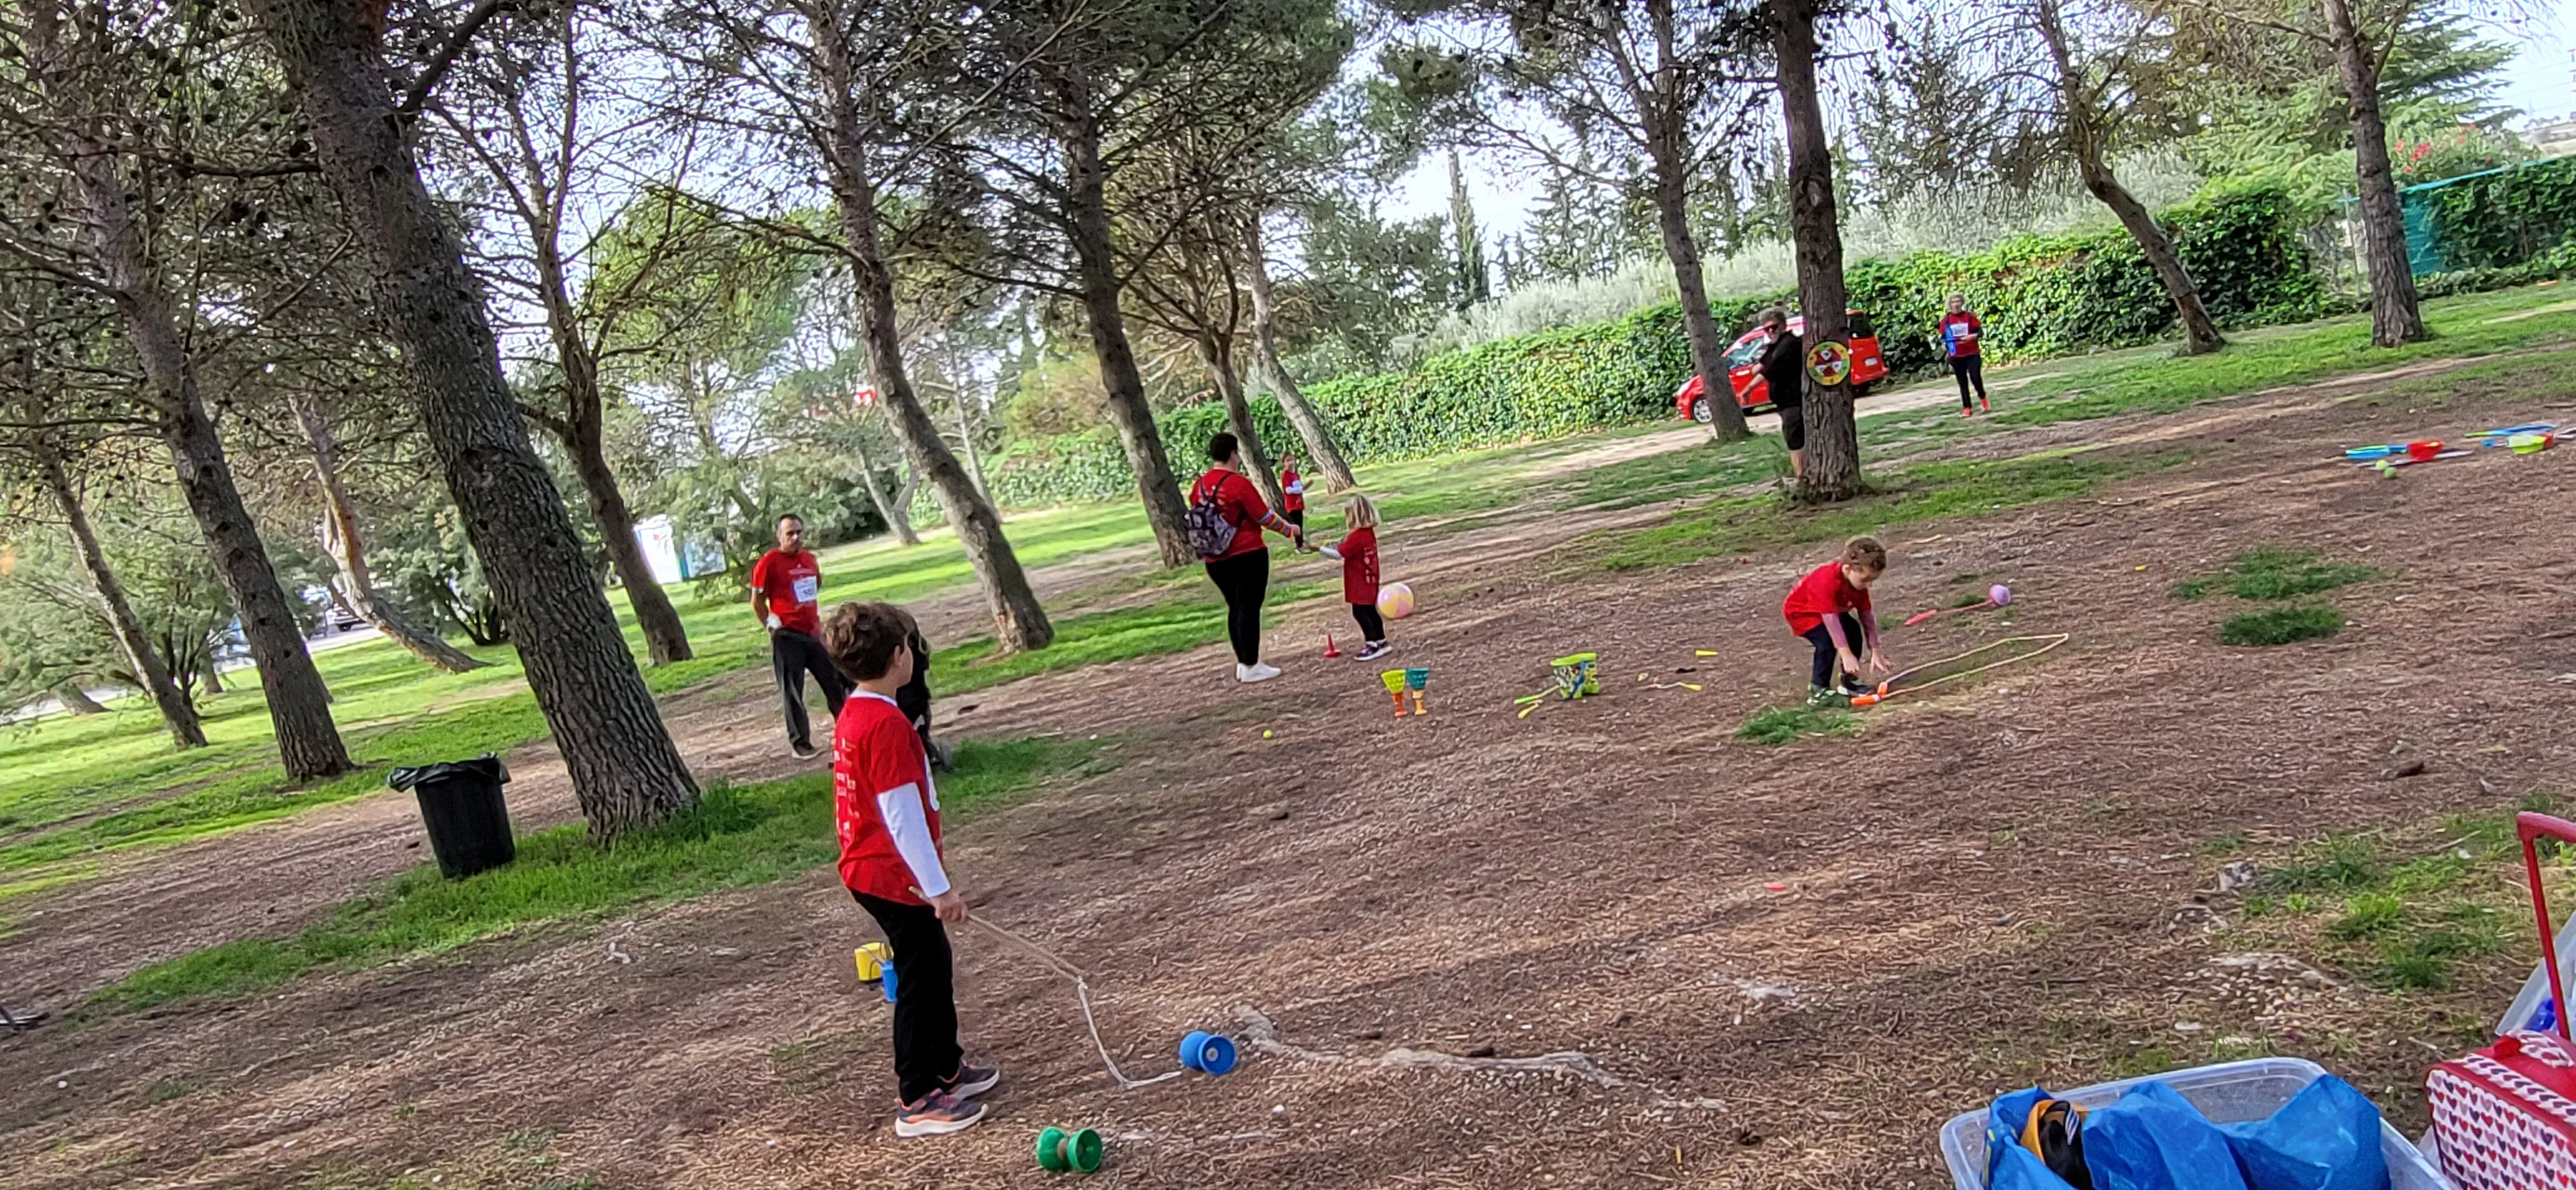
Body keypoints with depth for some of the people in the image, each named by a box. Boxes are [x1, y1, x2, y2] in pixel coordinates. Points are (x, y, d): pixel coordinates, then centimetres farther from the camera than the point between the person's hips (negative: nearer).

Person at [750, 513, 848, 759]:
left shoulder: (810, 558, 10)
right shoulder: (769, 563, -10)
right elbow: (757, 601, -5)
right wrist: (773, 624, -4)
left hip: (814, 633, 6)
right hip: (788, 637, -6)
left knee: (835, 682, 11)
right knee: (793, 691, -1)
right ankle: (800, 742, 7)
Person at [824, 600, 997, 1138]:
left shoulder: (851, 718, 8)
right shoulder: (887, 723, -23)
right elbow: (901, 814, -25)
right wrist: (939, 887, -21)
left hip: (869, 869, 10)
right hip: (895, 876, -10)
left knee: (935, 967, 21)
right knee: (921, 980, 1)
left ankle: (947, 1067, 37)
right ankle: (917, 1102, 12)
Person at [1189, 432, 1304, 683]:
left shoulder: (1199, 486, 5)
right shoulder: (1239, 483, -14)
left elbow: (1199, 519, 14)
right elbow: (1265, 517, -10)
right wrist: (1290, 529, 5)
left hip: (1216, 560, 7)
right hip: (1247, 556, -7)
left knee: (1235, 608, 16)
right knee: (1249, 608, -2)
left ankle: (1242, 663, 20)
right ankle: (1251, 667, -1)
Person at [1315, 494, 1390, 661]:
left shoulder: (1357, 536, -22)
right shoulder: (1369, 533, 7)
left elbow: (1339, 555, -24)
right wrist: (1337, 545, 5)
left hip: (1360, 583, -10)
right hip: (1369, 580, 10)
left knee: (1359, 612, -5)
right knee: (1369, 610, 17)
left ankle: (1372, 645, -5)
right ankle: (1381, 642, 23)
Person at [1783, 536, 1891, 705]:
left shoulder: (1858, 579, -17)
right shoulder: (1827, 582, -41)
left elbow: (1867, 615, -10)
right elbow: (1830, 618, -43)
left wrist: (1875, 652, -10)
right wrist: (1845, 654, -45)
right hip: (1801, 610, -8)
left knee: (1854, 633, -1)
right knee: (1827, 642, -25)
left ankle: (1849, 680, 17)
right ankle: (1818, 690, -15)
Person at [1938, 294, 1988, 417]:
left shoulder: (1970, 316, -3)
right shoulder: (1946, 319, 1)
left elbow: (1980, 331, -1)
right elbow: (1943, 337, 8)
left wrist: (1971, 336, -19)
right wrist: (1944, 345, -11)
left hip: (1972, 354, -1)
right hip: (1956, 356, 2)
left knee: (1976, 378, -7)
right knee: (1962, 383, 6)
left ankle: (1983, 398, 22)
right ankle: (1966, 408, 14)